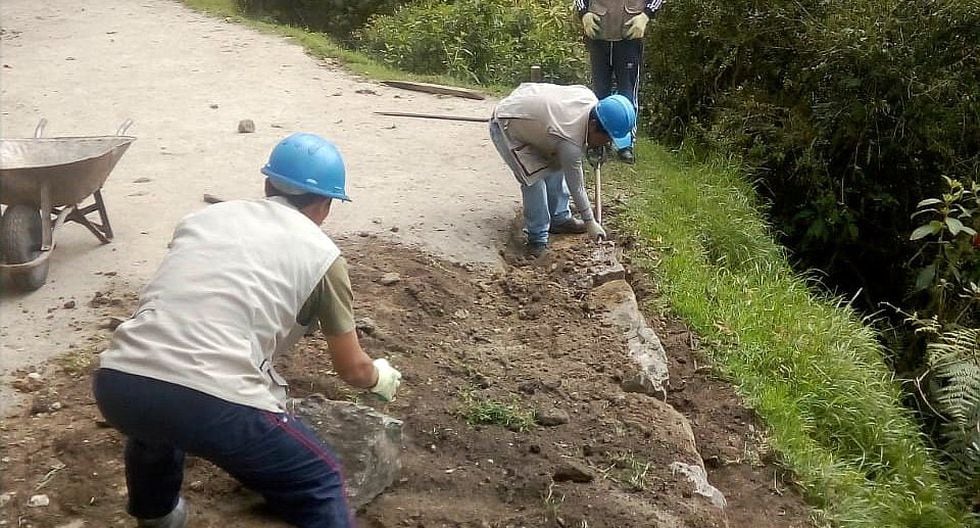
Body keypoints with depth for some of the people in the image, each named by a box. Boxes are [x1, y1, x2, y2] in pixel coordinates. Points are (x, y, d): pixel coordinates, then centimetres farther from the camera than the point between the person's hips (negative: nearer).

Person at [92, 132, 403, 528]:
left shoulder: (204, 217, 25)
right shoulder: (320, 252, 14)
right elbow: (352, 368, 23)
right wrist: (381, 378, 46)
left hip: (117, 383, 6)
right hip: (213, 401, -5)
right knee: (319, 487, 16)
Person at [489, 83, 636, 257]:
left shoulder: (589, 97, -15)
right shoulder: (571, 143, -33)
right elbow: (576, 186, -20)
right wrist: (590, 222, -9)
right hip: (506, 127, -9)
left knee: (557, 166, 10)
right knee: (535, 179, -16)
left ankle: (559, 218, 23)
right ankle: (537, 239, -4)